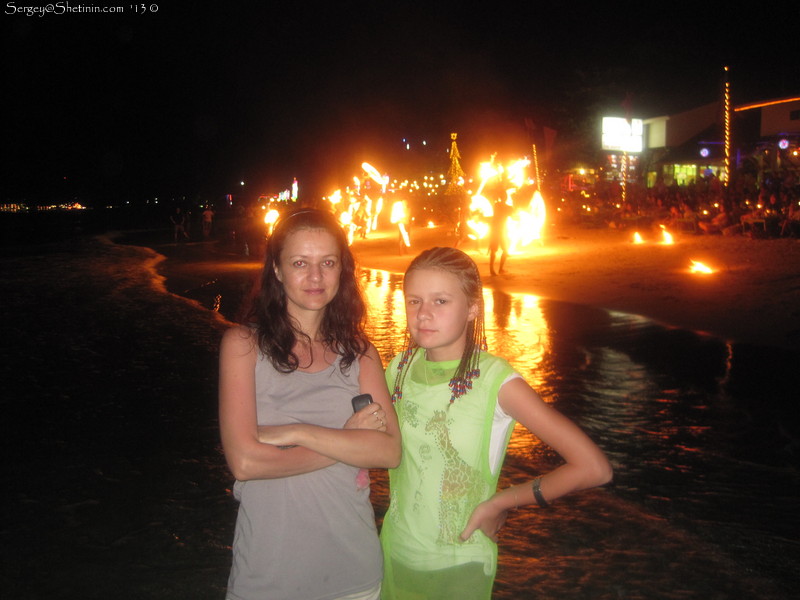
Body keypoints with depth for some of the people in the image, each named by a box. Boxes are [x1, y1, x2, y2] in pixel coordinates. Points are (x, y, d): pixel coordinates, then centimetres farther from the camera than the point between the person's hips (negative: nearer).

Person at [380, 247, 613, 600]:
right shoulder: (399, 369, -5)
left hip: (458, 565, -4)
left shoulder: (494, 380, -20)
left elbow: (593, 467, -22)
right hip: (395, 553, 4)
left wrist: (500, 504, -14)